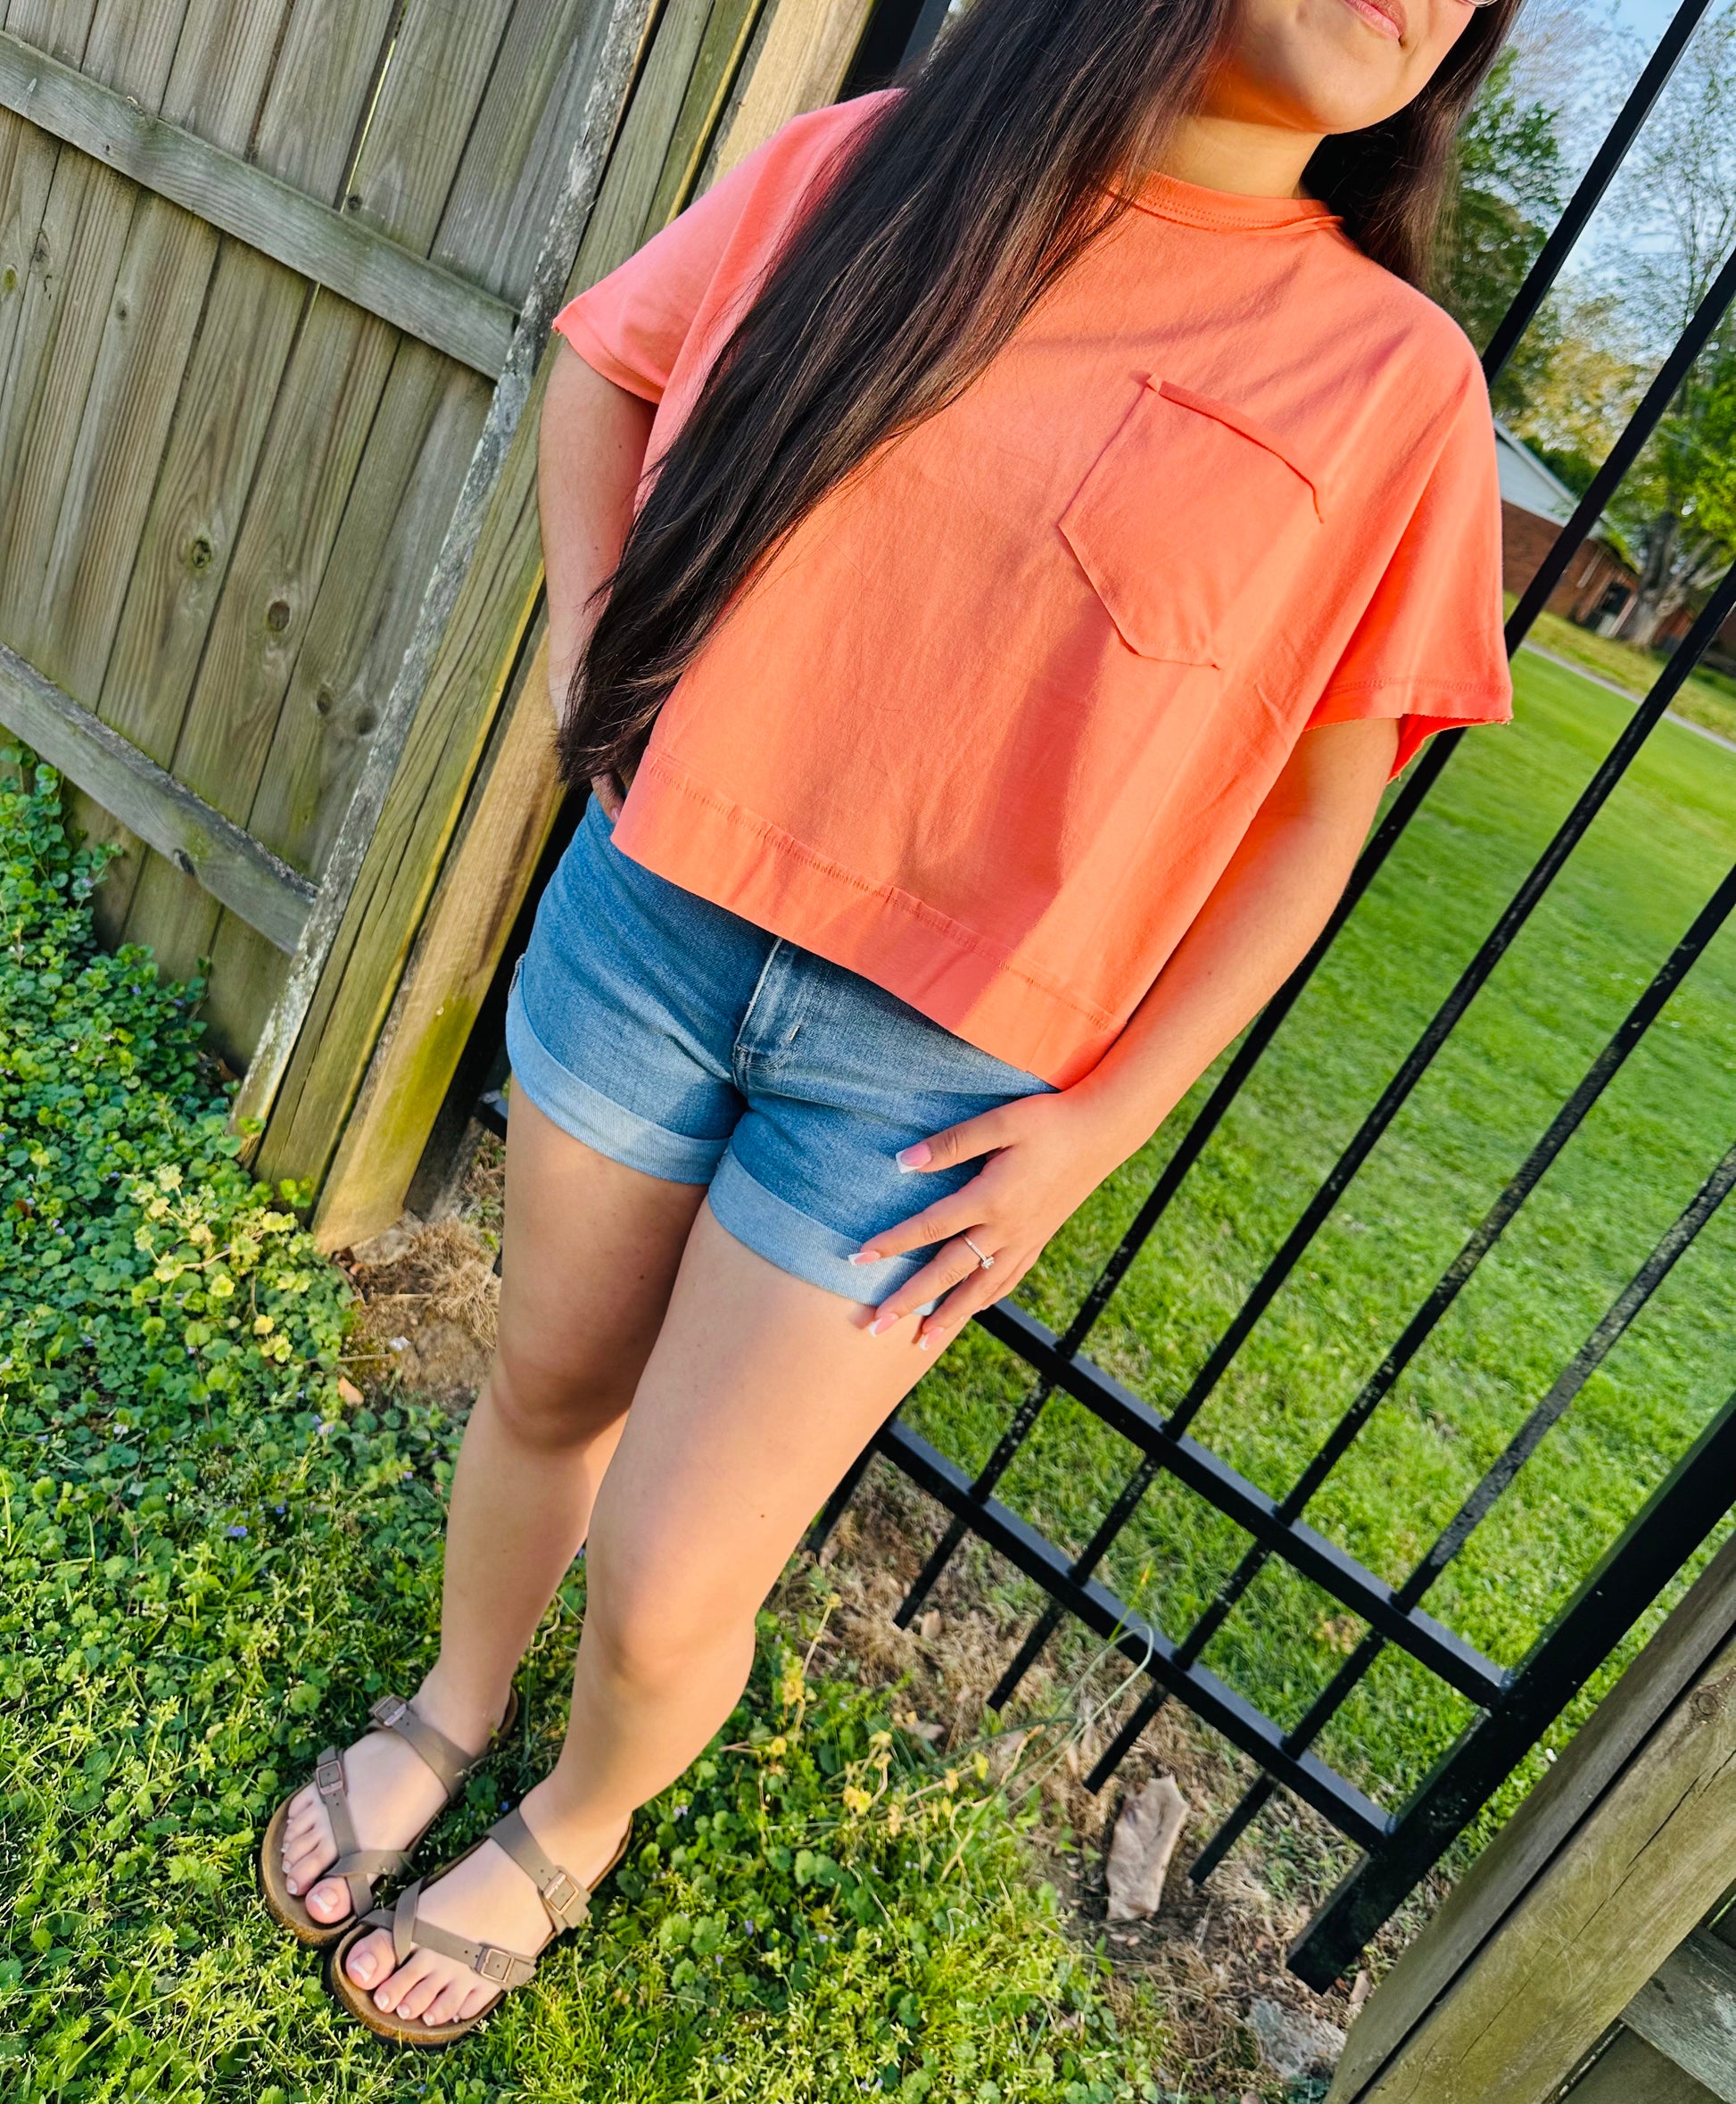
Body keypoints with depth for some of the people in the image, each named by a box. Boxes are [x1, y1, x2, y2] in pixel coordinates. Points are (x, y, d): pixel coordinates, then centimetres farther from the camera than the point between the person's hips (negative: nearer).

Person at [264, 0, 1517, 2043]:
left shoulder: (1394, 378, -6)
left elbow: (1320, 806, -1)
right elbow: (608, 357, 17)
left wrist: (1106, 1122, -5)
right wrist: (588, 634, 4)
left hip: (929, 1077, -2)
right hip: (652, 910, 3)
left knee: (664, 1592, 5)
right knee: (549, 1388, 21)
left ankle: (571, 1834, 41)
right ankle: (449, 1710, 53)